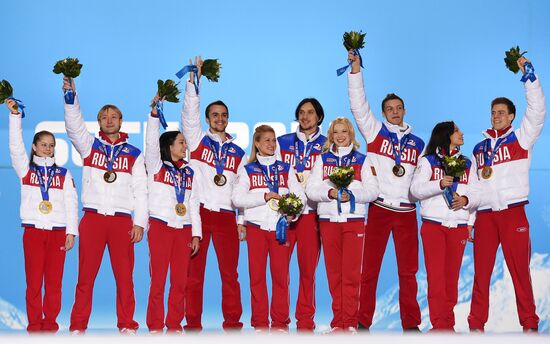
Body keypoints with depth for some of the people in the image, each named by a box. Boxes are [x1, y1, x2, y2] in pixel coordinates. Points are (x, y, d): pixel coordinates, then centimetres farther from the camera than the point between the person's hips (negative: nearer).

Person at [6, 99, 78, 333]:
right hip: (33, 230, -1)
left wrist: (71, 232, -1)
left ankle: (50, 325, 5)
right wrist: (15, 115, -12)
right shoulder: (25, 169, 10)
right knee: (33, 281, -3)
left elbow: (71, 203, 8)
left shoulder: (63, 174, 13)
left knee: (54, 281, -1)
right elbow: (15, 146, -3)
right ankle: (34, 326, 2)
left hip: (58, 232, 1)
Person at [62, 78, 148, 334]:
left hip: (122, 221, 0)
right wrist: (71, 96, -17)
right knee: (85, 274, -1)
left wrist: (140, 222, 0)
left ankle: (126, 325, 7)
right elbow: (74, 125, -3)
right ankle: (77, 326, 3)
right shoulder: (90, 146, 13)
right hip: (92, 218, 0)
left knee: (125, 275, -1)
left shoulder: (134, 155, 13)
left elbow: (140, 191, 9)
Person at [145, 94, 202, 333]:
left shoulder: (189, 173, 16)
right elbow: (151, 141, -13)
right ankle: (155, 326, 0)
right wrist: (155, 113, -22)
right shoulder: (156, 166, 3)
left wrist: (196, 233, 8)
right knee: (158, 279, -5)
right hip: (161, 226, -4)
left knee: (180, 281, 3)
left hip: (184, 229, 4)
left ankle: (174, 325, 10)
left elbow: (194, 204, 15)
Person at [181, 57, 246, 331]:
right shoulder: (198, 140, 10)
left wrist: (242, 221, 7)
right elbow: (189, 112, -4)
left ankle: (233, 323, 6)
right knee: (194, 272, 0)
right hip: (198, 213, -2)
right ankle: (193, 324, 5)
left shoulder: (238, 153, 15)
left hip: (226, 216, 2)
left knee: (230, 273, 0)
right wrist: (194, 79, -11)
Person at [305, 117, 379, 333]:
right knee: (333, 273, 1)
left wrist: (352, 195, -15)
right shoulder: (322, 160, 13)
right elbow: (311, 190, 3)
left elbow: (373, 190, 2)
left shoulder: (362, 160, 10)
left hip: (354, 220, -1)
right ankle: (338, 322, 7)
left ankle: (350, 323, -3)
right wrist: (330, 193, -15)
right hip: (328, 220, 1)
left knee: (351, 274, -6)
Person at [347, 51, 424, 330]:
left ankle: (411, 323, 11)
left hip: (407, 211, 2)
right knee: (369, 268, -1)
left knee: (408, 270, 4)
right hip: (378, 209, -2)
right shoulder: (375, 131, 7)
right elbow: (358, 104, -3)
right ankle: (363, 322, 6)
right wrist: (355, 69, -10)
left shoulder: (418, 144, 15)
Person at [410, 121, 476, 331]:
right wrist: (439, 184, -17)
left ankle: (449, 323, 5)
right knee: (435, 275, -8)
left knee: (452, 275, 0)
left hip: (458, 226, 3)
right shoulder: (428, 161, 6)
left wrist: (466, 199, -6)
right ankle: (439, 324, -7)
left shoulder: (467, 164, 17)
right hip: (433, 225, -3)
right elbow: (416, 189, -4)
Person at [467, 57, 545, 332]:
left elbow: (537, 110, -7)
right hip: (484, 215, 4)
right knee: (481, 272, 3)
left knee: (520, 270, -3)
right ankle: (476, 324, 8)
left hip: (513, 213, -3)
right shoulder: (479, 149, 18)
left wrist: (528, 75, -13)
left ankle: (529, 324, 3)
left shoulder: (521, 139, 7)